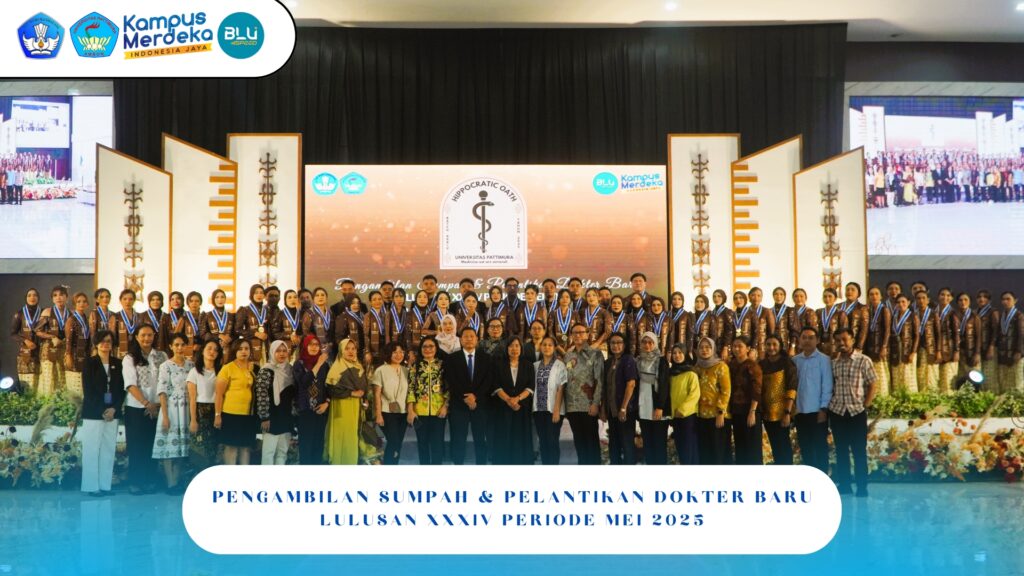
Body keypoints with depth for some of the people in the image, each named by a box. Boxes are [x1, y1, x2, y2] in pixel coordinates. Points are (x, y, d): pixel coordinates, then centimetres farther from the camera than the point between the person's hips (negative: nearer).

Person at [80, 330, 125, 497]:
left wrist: (114, 408, -7)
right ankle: (91, 486, 3)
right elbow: (87, 390, -6)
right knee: (92, 450, -2)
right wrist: (101, 411, -12)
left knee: (109, 450, 5)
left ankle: (105, 485, 11)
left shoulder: (117, 363, 10)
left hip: (112, 412, 4)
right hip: (94, 412, -4)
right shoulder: (90, 363, 0)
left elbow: (121, 389, 8)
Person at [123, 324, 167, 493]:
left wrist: (157, 404, -6)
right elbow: (131, 385, -9)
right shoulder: (130, 359, -2)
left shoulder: (162, 356, 5)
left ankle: (150, 481, 15)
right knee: (136, 447, 3)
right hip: (136, 409, -2)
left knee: (152, 446, 7)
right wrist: (146, 403, -16)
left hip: (157, 408, 2)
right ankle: (135, 482, 11)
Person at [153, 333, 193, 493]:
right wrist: (165, 416, -15)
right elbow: (162, 392, -10)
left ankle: (177, 481, 16)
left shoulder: (191, 364, 7)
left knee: (181, 444, 9)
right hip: (171, 409, -5)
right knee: (169, 444, -3)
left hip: (186, 409, 5)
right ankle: (171, 484, 1)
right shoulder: (166, 366, -7)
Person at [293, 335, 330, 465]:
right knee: (305, 444, -5)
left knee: (318, 443, 7)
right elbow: (304, 382, -19)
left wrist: (327, 403, -4)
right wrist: (318, 364, -19)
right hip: (305, 410, -3)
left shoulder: (325, 364, 8)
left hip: (321, 410, 3)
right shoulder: (298, 364, -2)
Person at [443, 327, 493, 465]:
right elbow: (451, 382, -4)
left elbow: (488, 381, 0)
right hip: (459, 405, -1)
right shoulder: (451, 358, 5)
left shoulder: (485, 358, 8)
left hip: (480, 404, 1)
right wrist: (465, 398, -13)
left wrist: (475, 396, -13)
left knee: (480, 440, 3)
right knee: (458, 441, -1)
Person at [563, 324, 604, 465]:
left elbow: (599, 380, -6)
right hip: (572, 406, 5)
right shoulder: (568, 356, 13)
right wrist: (564, 404, 8)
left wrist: (595, 403, -14)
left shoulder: (595, 354, 0)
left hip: (588, 405, -4)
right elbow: (564, 381, 14)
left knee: (592, 440, -2)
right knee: (578, 440, 8)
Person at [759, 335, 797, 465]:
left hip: (781, 412, -5)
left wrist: (788, 412, -18)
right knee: (775, 446, 11)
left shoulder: (787, 363, -5)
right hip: (767, 412, 5)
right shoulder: (762, 364, 8)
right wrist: (759, 410, 4)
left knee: (783, 445, -3)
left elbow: (791, 389, -11)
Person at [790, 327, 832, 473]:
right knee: (805, 447, 10)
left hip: (817, 411, -4)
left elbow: (827, 386, -8)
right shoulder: (795, 360, 7)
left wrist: (823, 409, -12)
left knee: (820, 447, 2)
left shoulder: (824, 360, -5)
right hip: (800, 411, 4)